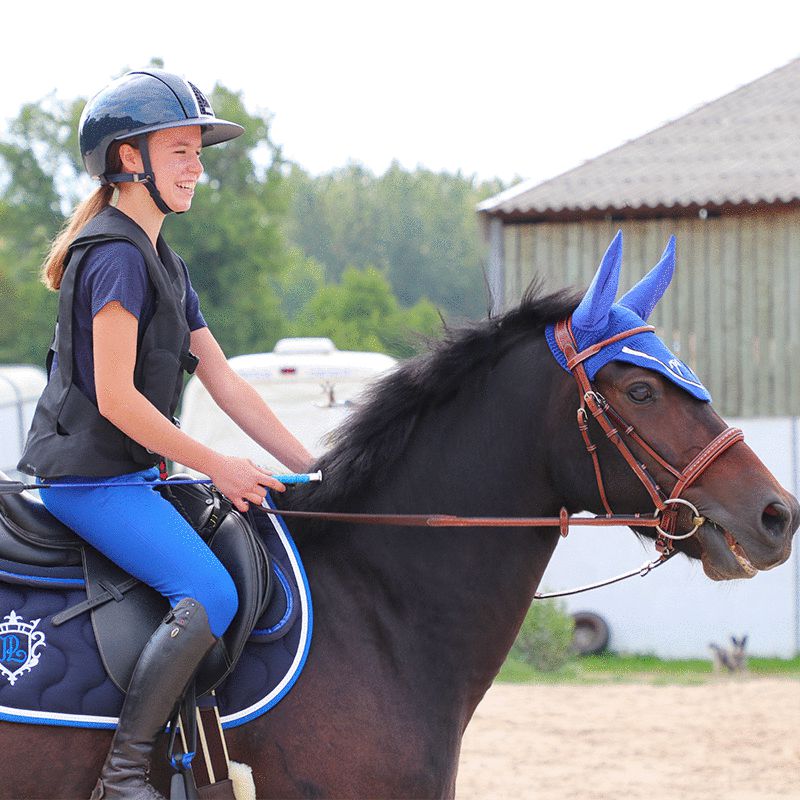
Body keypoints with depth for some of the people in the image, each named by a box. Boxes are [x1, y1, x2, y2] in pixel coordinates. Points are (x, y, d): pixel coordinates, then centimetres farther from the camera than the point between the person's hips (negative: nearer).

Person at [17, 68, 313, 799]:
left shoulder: (164, 265, 17)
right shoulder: (117, 256, -15)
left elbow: (224, 381, 16)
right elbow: (116, 397, -21)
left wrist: (311, 467, 10)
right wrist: (216, 467, -14)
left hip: (126, 473, 11)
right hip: (91, 476, -11)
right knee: (211, 594, -23)